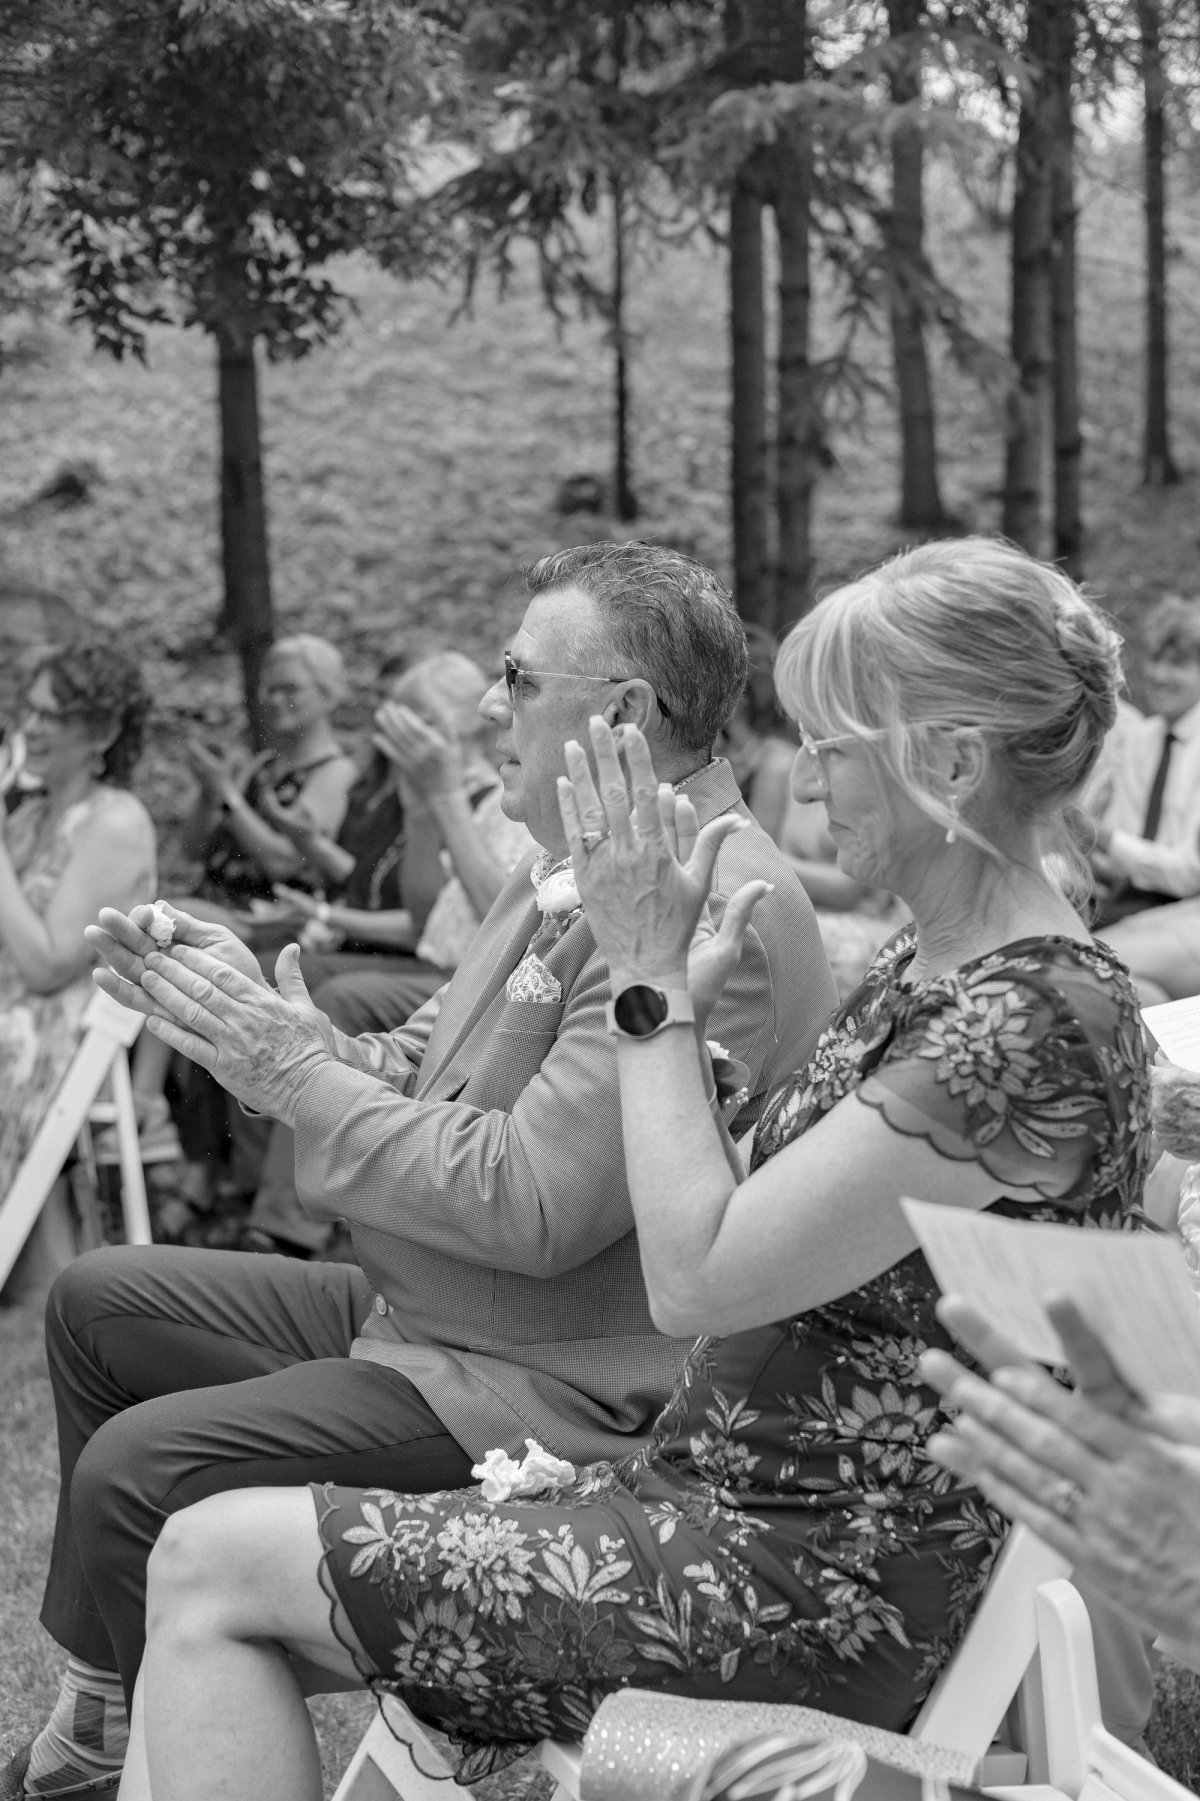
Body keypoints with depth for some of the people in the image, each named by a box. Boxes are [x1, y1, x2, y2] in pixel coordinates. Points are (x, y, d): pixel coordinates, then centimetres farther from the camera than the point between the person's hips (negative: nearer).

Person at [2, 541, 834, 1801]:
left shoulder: (714, 916, -25)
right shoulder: (574, 861, 8)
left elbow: (529, 1206, -29)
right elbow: (417, 1077, 12)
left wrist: (293, 1058, -20)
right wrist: (239, 1019, -5)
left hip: (550, 1392, -11)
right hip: (414, 1311, 11)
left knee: (140, 1466, -20)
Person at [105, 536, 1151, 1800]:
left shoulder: (1038, 1023, -20)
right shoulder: (931, 971, 11)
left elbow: (696, 1276, -20)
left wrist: (651, 979, -12)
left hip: (819, 1593, -9)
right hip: (738, 1505, 9)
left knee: (209, 1566, -7)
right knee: (205, 1560, 4)